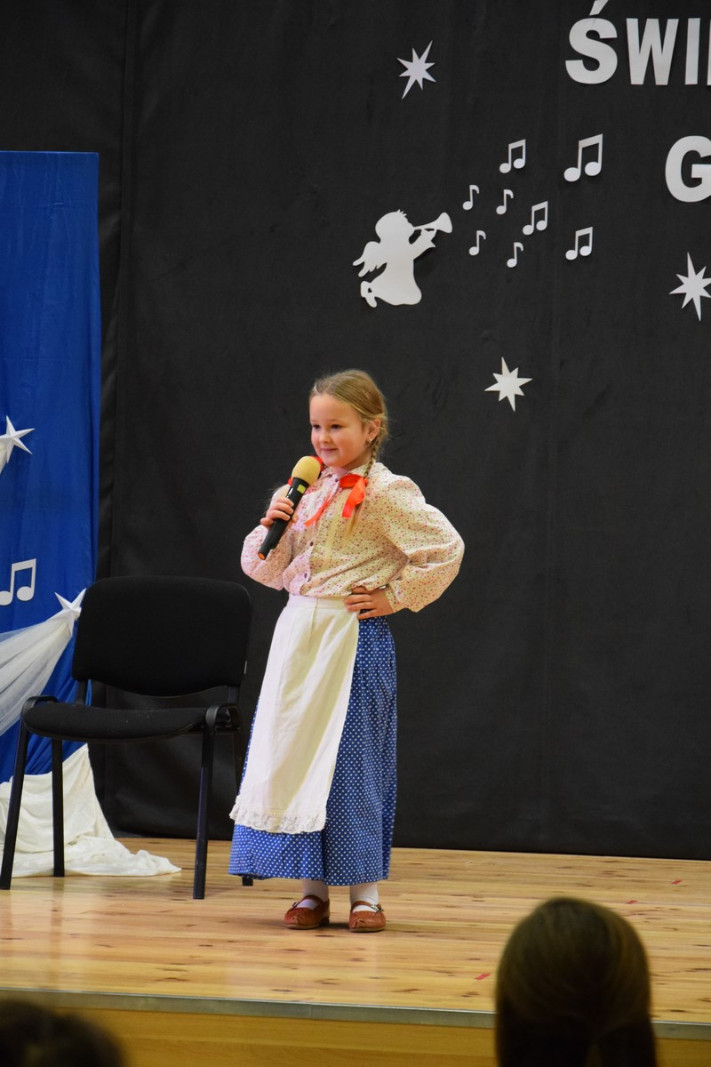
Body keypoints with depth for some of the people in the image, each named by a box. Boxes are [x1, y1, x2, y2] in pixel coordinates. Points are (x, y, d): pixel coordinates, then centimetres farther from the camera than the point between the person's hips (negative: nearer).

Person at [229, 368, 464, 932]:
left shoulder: (385, 493, -9)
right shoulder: (309, 492, 12)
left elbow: (447, 548, -16)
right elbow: (273, 571, 16)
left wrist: (396, 597, -12)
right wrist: (271, 527, -3)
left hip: (353, 639, -7)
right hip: (299, 634, 7)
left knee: (351, 758, -3)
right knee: (295, 754, 5)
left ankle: (365, 891, 7)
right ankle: (313, 889, 12)